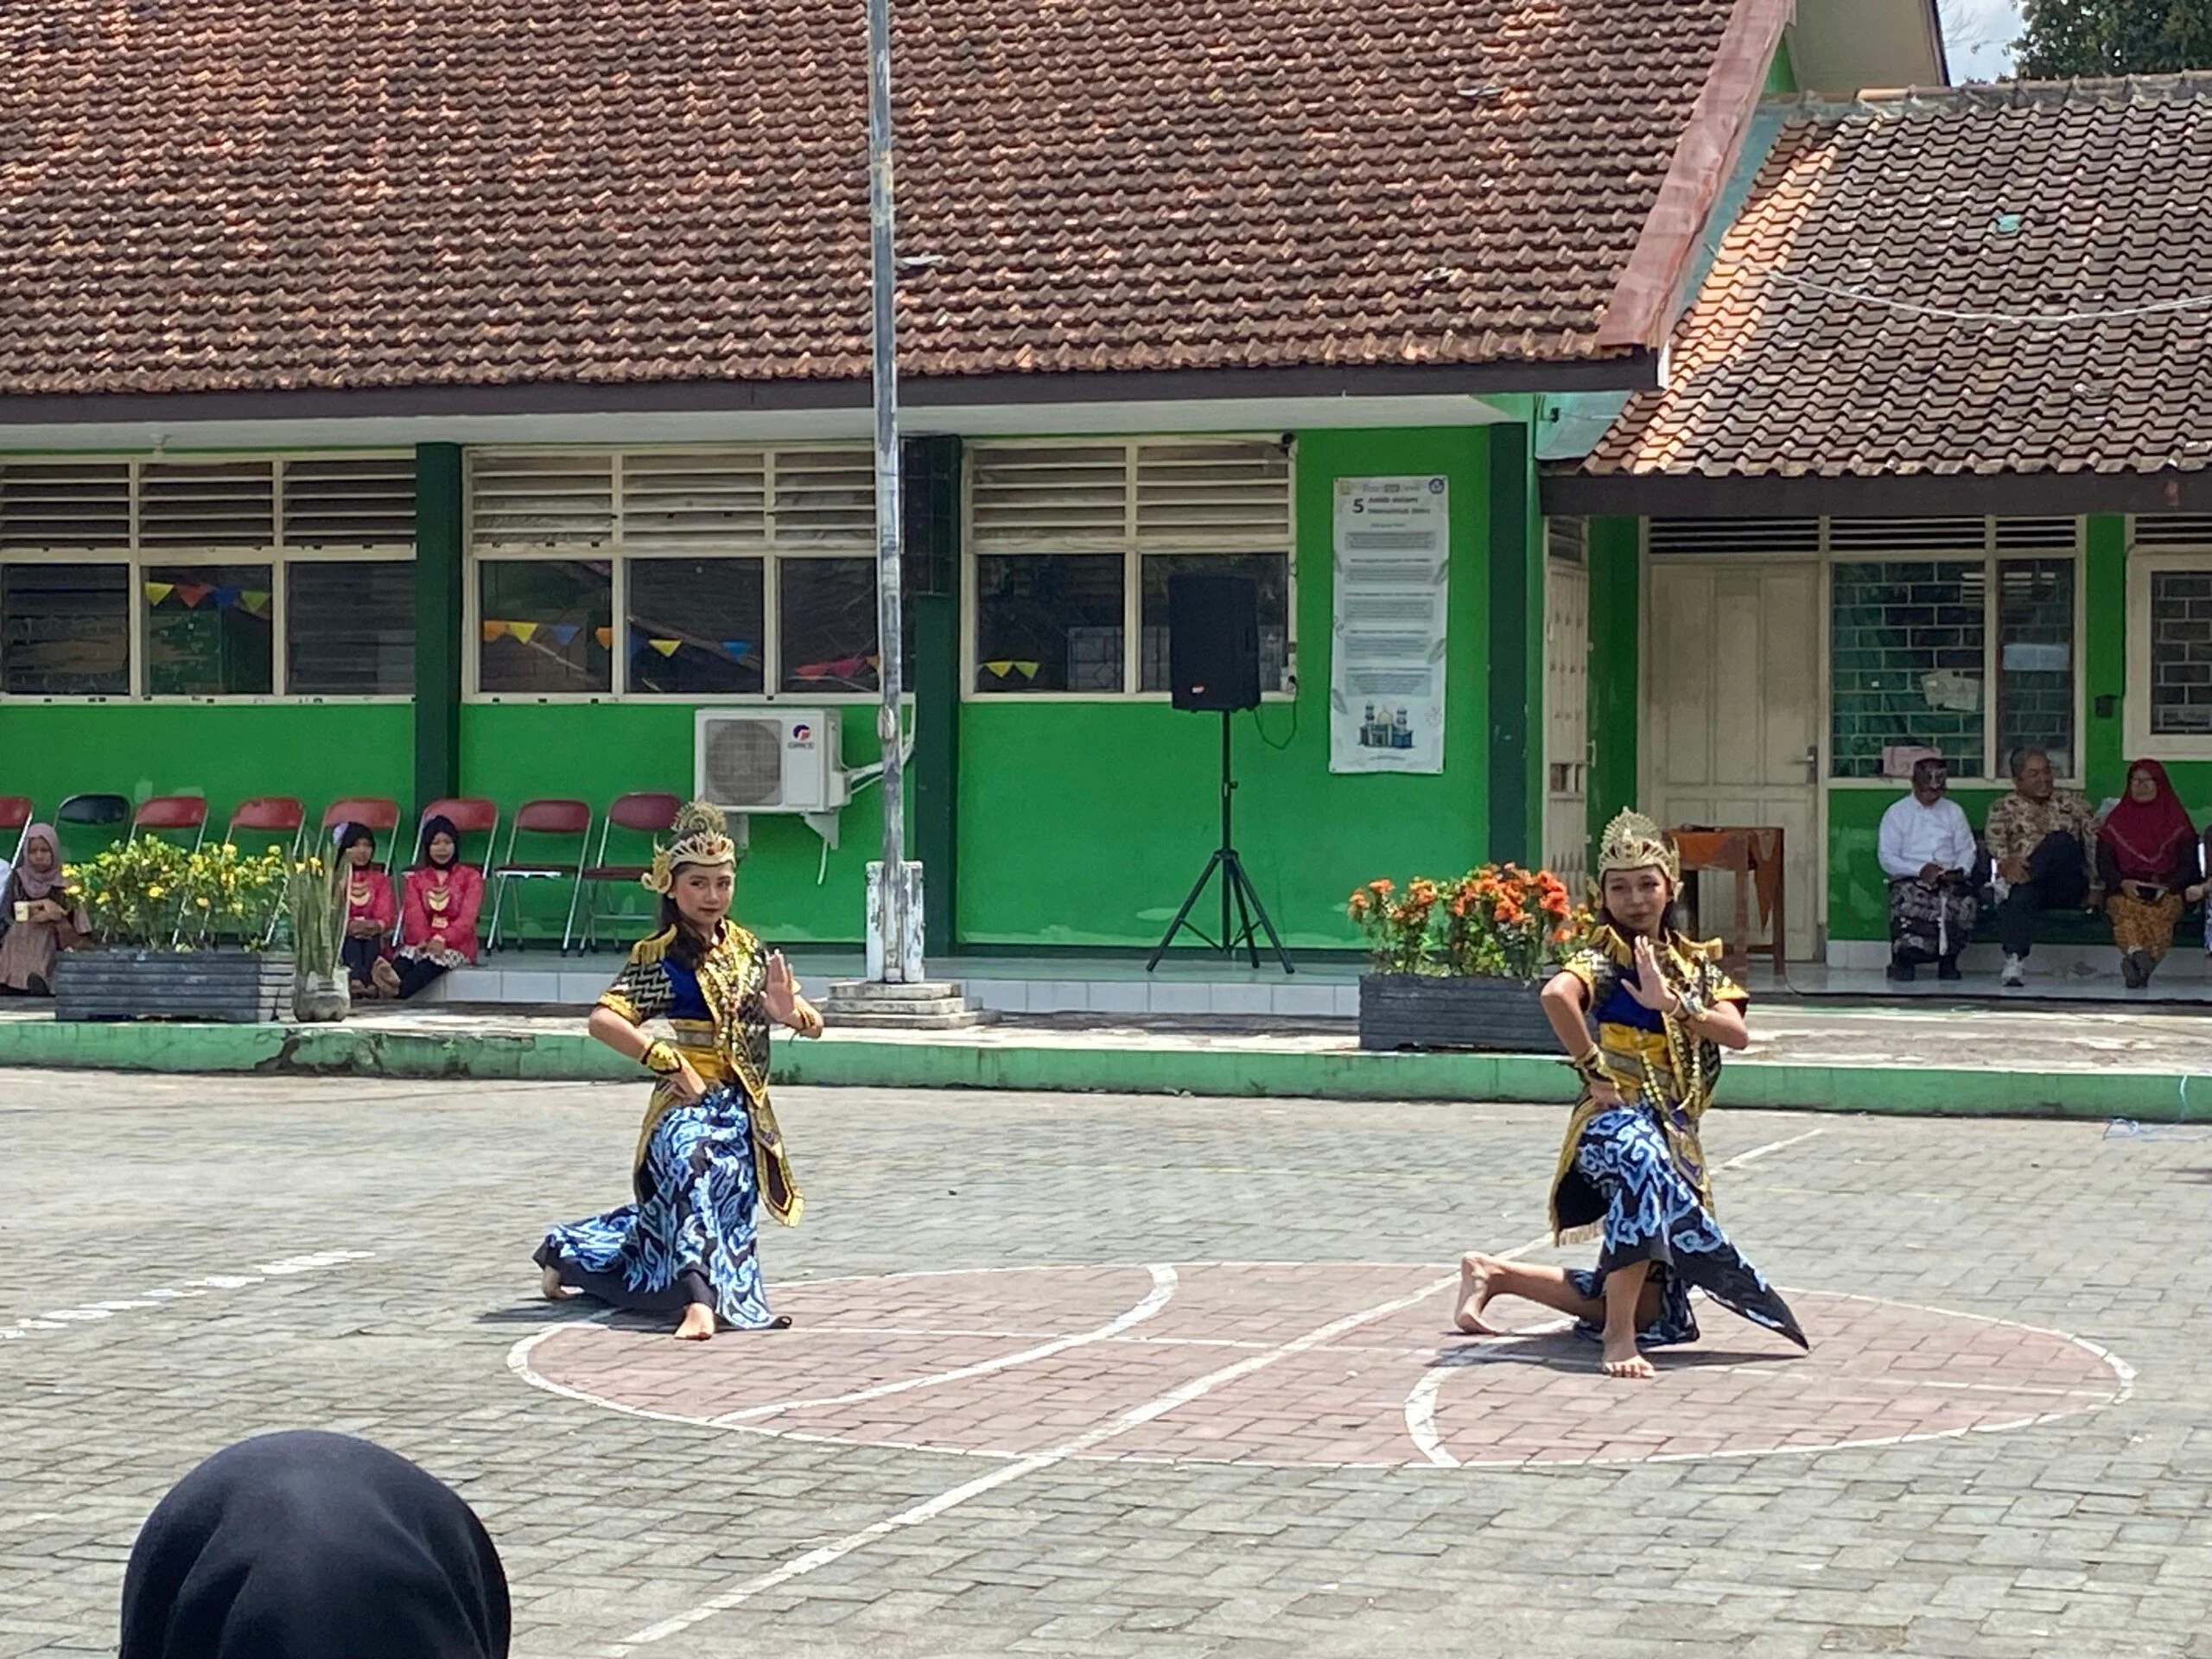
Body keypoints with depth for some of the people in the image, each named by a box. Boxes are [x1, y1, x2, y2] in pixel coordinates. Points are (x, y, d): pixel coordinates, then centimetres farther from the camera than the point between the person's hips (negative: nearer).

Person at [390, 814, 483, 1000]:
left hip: (456, 945, -3)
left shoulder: (471, 877, 10)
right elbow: (414, 915, 0)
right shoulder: (416, 879, 18)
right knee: (407, 954, -34)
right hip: (422, 942, 3)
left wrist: (443, 940, -24)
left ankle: (398, 989, -67)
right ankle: (393, 977, -70)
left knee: (436, 958, -38)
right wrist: (424, 940, -23)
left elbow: (467, 917, -5)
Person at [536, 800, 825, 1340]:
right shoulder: (661, 957, -8)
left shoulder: (745, 947, 9)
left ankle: (572, 1251, 42)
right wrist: (668, 1061, -24)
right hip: (688, 1105, -7)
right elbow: (603, 1019, -21)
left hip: (742, 1110, 7)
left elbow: (812, 1025, 8)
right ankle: (700, 1301, -49)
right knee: (692, 1166, -39)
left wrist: (788, 1009, -15)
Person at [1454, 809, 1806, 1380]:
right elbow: (1557, 994, -29)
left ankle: (1494, 1274, 29)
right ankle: (1618, 1337, -37)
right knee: (1642, 1161, -46)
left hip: (1673, 1136, 7)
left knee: (1648, 1310, 10)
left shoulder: (1695, 963, 13)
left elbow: (1736, 1033, -3)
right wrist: (1593, 1068, -23)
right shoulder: (1604, 957, -6)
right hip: (1616, 1124, -7)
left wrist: (1673, 1004, -18)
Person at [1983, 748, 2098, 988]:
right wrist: (2006, 862, -28)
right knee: (2020, 897, -38)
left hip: (2067, 886, 1)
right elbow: (1994, 842, -4)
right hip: (2026, 882, -1)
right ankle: (2015, 962, -48)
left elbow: (2095, 841, 12)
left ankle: (2010, 886, -31)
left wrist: (2094, 887, 0)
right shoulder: (2004, 808, 15)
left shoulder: (2070, 801, 20)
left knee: (2061, 840, -29)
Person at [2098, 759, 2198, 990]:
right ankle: (2137, 952, -62)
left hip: (2166, 893, -1)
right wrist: (2123, 883, -13)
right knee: (2126, 909, -37)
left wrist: (2167, 887, -13)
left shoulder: (2176, 820, 15)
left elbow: (2188, 864, 7)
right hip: (2125, 891, 1)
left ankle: (2135, 962, -57)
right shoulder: (2116, 819, 18)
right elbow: (2103, 862, 9)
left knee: (2160, 911, -37)